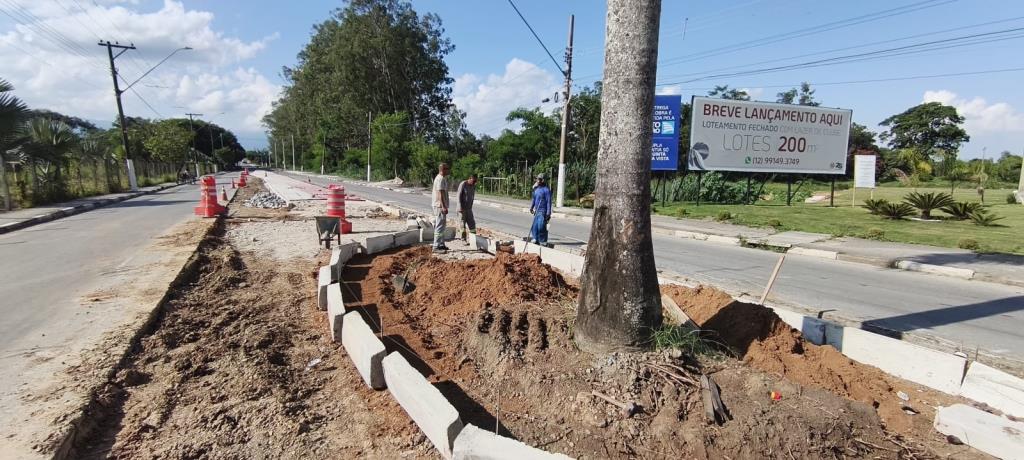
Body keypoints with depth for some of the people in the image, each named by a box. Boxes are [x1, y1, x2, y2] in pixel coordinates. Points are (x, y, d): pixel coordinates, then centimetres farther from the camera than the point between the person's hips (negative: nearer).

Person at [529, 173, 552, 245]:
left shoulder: (546, 189, -12)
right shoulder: (536, 188, 12)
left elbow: (549, 202, -14)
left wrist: (548, 213, -18)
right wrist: (531, 207, 19)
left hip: (543, 211, -8)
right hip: (536, 211, 8)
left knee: (541, 226, -11)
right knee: (535, 226, 10)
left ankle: (543, 241, -1)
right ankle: (535, 239, 20)